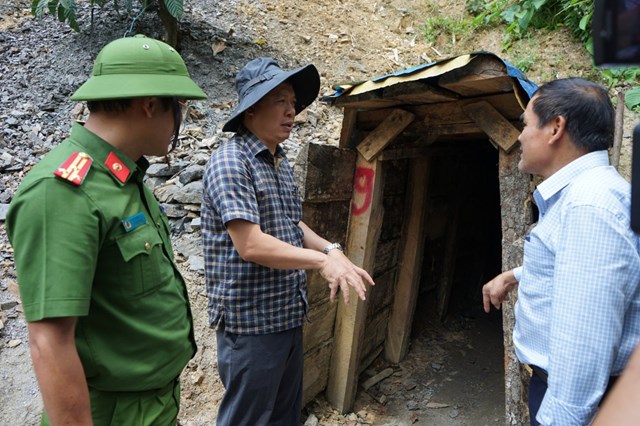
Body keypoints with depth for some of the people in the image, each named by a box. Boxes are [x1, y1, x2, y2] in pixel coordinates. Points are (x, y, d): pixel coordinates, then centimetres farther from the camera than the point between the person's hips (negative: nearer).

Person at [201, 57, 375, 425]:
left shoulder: (282, 164, 11)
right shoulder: (230, 161, -17)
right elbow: (250, 245, -24)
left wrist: (332, 250, -1)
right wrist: (322, 260, -22)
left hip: (288, 315, 9)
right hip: (250, 320, -8)